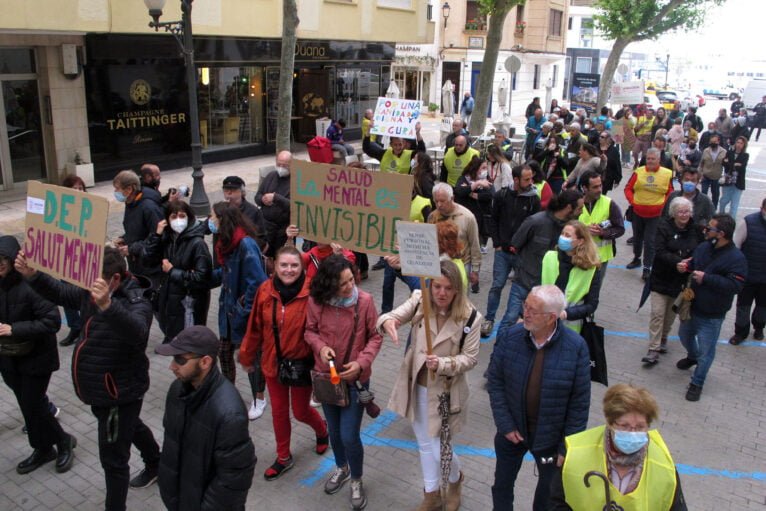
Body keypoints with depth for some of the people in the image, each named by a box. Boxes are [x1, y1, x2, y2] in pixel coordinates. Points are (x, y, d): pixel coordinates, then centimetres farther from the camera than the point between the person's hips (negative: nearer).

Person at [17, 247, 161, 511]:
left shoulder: (137, 302, -31)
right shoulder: (90, 291, -6)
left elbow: (136, 331, -51)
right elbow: (60, 293, 6)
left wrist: (107, 305, -70)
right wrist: (32, 275, -14)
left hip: (121, 392, -9)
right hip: (102, 388, 10)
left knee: (113, 458, 2)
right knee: (130, 427, 32)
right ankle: (156, 466, 58)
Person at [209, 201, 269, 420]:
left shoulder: (245, 244, -26)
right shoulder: (226, 242, 2)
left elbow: (258, 281, -28)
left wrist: (245, 308, -22)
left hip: (244, 313, -8)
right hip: (228, 308, 8)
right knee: (225, 352, 19)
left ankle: (259, 399, 29)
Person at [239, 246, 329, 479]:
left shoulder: (311, 292, -22)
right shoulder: (265, 290, -10)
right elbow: (255, 327, 1)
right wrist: (247, 356, 11)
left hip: (302, 363, -3)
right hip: (273, 363, 4)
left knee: (300, 412, 15)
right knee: (278, 411, 18)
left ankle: (322, 430, 50)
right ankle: (283, 457, 40)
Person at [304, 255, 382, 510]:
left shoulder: (364, 300, -20)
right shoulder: (316, 302, -15)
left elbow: (375, 337, -9)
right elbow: (310, 331, 2)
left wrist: (361, 362, -21)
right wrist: (320, 346, -18)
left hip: (355, 378, -3)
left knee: (349, 436, 0)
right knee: (334, 430, 22)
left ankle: (357, 480, 29)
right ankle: (341, 468, 51)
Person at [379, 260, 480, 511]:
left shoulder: (469, 317, -19)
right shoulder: (419, 301, -11)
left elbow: (470, 358, -13)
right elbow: (393, 315, -20)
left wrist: (442, 364, -30)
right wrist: (387, 321, -45)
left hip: (444, 391, -4)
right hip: (416, 386, 4)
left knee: (440, 448, 4)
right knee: (424, 444, 20)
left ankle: (455, 480, 40)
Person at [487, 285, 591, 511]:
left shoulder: (576, 347, -21)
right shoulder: (508, 337, -17)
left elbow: (580, 402, -13)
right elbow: (495, 382, -7)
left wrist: (568, 446, -10)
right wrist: (505, 425, -11)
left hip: (550, 436, -1)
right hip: (511, 431, 1)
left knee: (549, 489, 23)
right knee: (502, 484, 21)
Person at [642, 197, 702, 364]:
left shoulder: (695, 229, -1)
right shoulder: (664, 227, -11)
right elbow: (660, 252, -17)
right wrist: (678, 262, -29)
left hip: (681, 279, 3)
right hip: (661, 278, -3)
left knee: (671, 313, 15)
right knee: (657, 313, -6)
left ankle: (663, 338, 38)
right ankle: (654, 350, -3)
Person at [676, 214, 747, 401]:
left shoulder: (736, 258, -23)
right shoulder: (703, 247, -4)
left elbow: (736, 285, -29)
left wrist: (706, 278, -32)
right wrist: (686, 266, -9)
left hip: (712, 316, -7)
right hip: (692, 306, 7)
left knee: (706, 350, 5)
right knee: (685, 335, 28)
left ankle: (697, 383, 22)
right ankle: (693, 357, 59)